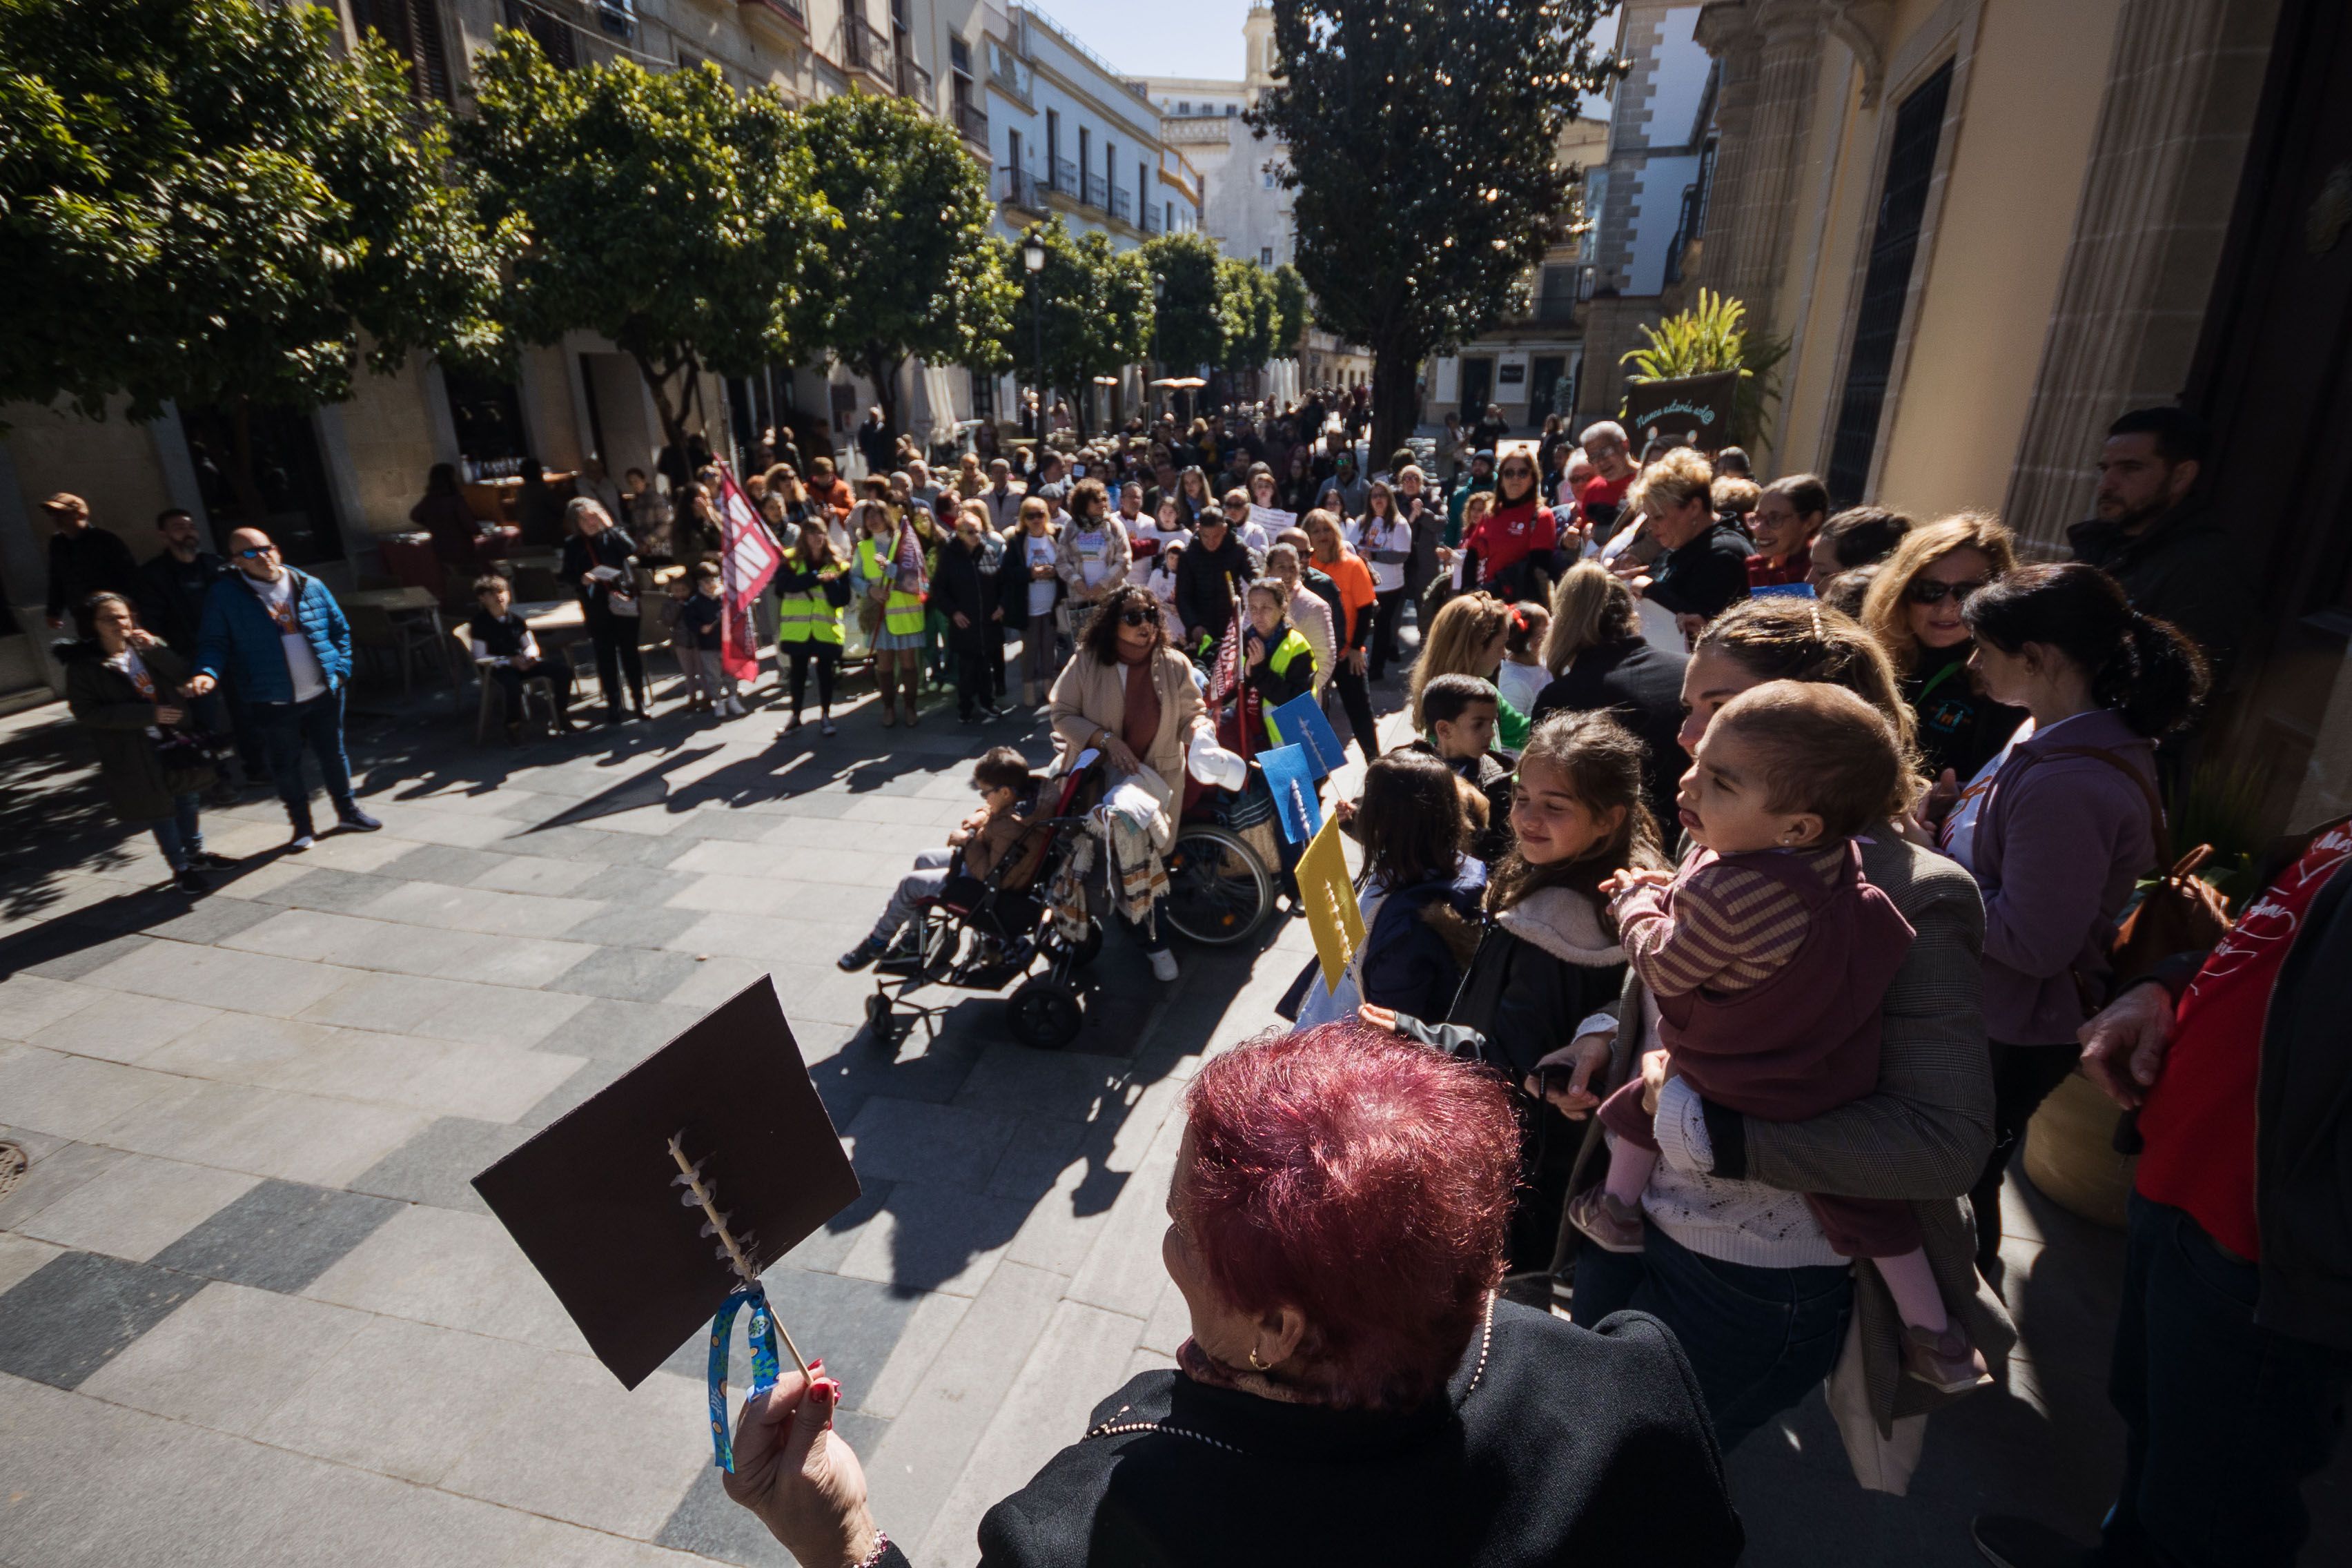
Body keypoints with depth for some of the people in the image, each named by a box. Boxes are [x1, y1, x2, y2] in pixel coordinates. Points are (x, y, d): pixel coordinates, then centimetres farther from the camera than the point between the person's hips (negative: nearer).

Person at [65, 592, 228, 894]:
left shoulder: (148, 646, 2)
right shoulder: (83, 665, -11)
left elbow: (184, 677, -6)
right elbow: (86, 712, -14)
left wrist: (155, 650, -21)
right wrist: (148, 714, -22)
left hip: (173, 738, 4)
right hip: (134, 752, -4)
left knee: (188, 798, 16)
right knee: (160, 809, 4)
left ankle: (196, 854, 34)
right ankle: (181, 869, 17)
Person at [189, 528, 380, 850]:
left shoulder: (310, 587, 3)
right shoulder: (225, 595, -4)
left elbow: (340, 629, 10)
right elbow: (213, 642, -4)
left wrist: (341, 669, 0)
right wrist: (208, 673, -23)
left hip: (323, 694, 2)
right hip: (273, 703, -2)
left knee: (333, 754, 14)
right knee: (285, 766, 9)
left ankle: (347, 810, 31)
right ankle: (302, 825, 23)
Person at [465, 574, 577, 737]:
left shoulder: (515, 619, 9)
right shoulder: (480, 622, -7)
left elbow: (532, 646, 13)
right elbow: (481, 658, -11)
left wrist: (530, 655, -12)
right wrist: (510, 661, -21)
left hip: (520, 662, 6)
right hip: (496, 668, -6)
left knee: (563, 670, -11)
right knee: (513, 685, -40)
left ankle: (563, 715, 3)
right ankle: (513, 725, -16)